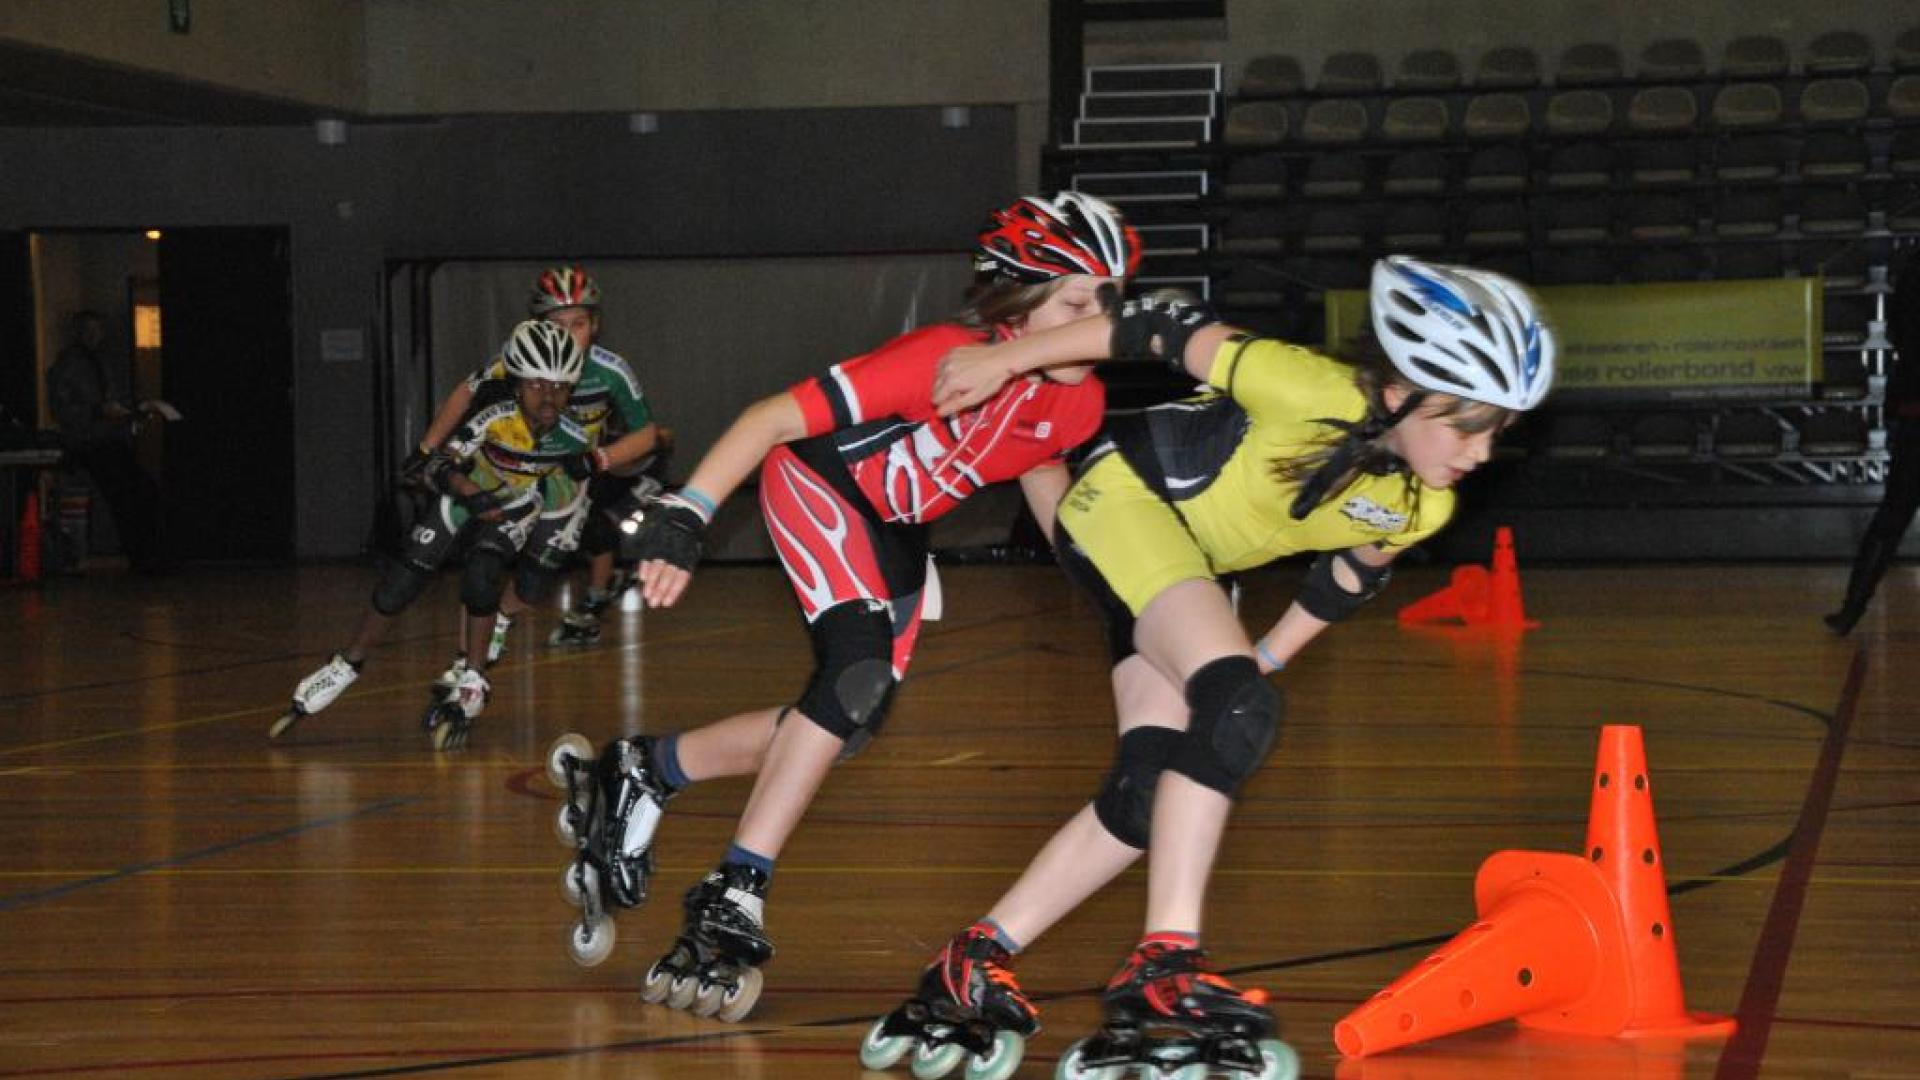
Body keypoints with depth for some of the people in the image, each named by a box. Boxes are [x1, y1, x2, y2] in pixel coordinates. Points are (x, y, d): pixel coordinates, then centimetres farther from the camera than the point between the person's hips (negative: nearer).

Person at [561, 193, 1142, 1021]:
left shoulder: (1076, 402, -14)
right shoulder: (943, 361, -35)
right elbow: (773, 419, -34)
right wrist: (682, 519, -40)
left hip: (895, 531, 8)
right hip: (817, 484, -8)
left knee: (850, 722, 3)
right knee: (860, 665, -29)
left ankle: (646, 771, 23)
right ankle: (732, 900, -24)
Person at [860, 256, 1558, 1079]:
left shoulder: (1421, 508, -11)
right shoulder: (1317, 395, -31)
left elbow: (1347, 580, 10)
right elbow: (1174, 334, -20)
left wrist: (1265, 657, 16)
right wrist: (1007, 359, -10)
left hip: (1192, 560, 8)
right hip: (1126, 495, -8)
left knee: (1153, 791, -2)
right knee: (1240, 706, -28)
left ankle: (974, 966, 7)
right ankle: (1165, 966, -28)